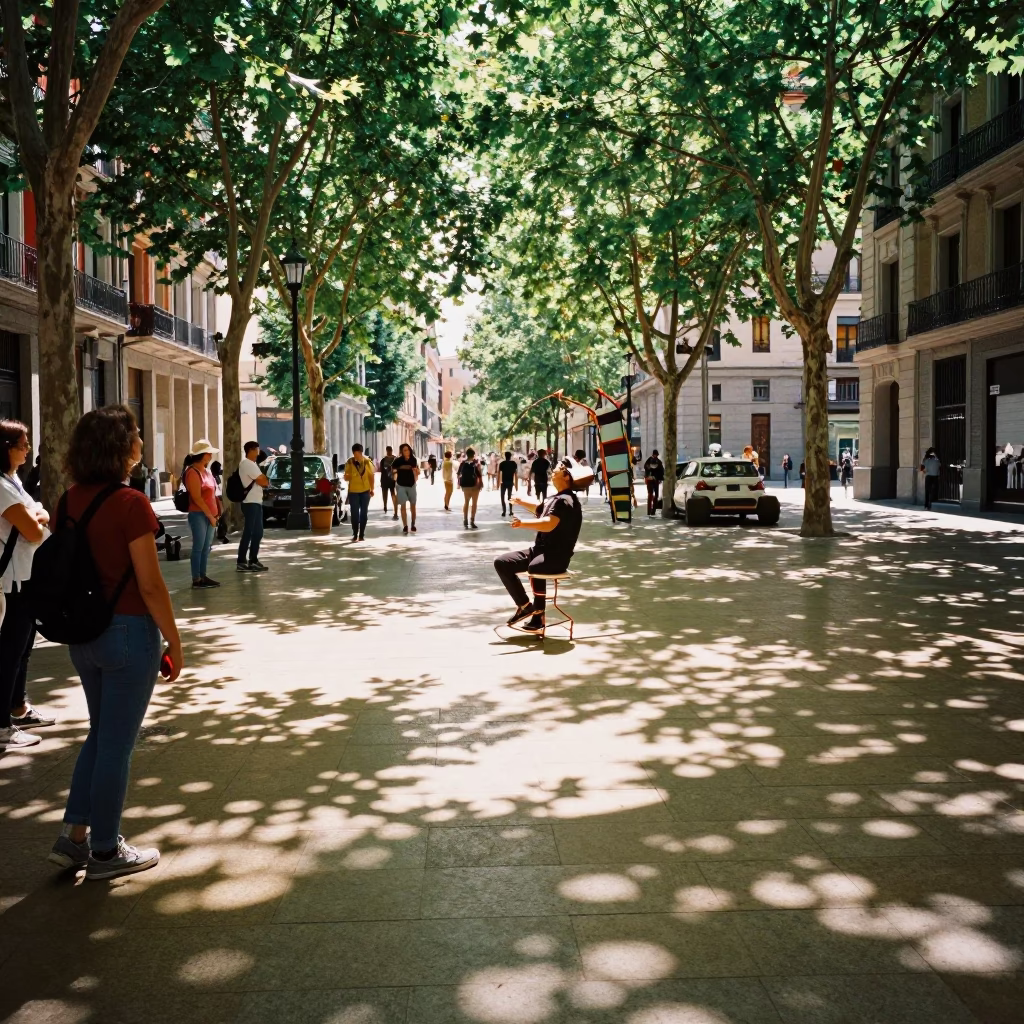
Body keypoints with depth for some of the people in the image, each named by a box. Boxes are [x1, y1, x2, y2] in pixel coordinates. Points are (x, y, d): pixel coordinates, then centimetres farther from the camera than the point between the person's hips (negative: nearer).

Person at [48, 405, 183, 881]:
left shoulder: (71, 500, 2)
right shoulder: (131, 504, -19)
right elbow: (151, 586, -18)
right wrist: (174, 643, -8)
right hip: (129, 632, -7)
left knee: (101, 734, 22)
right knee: (116, 743, 6)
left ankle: (74, 836, 25)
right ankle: (105, 852, 19)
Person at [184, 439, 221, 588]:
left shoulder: (207, 471, 16)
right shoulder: (193, 472, -11)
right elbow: (197, 498, -16)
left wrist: (215, 513, 13)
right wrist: (210, 515, -14)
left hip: (210, 515, 9)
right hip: (199, 515, -9)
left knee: (206, 548, 11)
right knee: (198, 547, -6)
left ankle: (203, 576, 18)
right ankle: (196, 580, -3)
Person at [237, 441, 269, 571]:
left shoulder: (251, 464, 20)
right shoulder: (248, 464, -13)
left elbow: (261, 479, 19)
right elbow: (263, 481, -16)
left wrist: (264, 480, -2)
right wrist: (267, 482, 4)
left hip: (256, 502, 10)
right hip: (251, 503, -10)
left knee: (257, 532, 12)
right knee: (248, 533, -9)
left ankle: (253, 560, 18)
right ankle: (241, 562, -7)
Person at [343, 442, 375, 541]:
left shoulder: (367, 462, -4)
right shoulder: (349, 462, -8)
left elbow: (371, 476, 5)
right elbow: (347, 478, -4)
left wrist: (372, 489, 5)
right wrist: (346, 476, -27)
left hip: (365, 491, 1)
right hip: (353, 491, -1)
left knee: (363, 513, 7)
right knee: (355, 514, -2)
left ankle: (362, 534, 15)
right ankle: (355, 535, 5)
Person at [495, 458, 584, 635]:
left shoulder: (565, 500, -15)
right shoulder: (555, 498, 16)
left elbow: (549, 524, -32)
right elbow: (540, 510, 40)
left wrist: (523, 523, -34)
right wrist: (521, 502, 40)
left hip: (557, 556, -10)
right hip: (540, 549, 10)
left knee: (534, 567, -34)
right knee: (501, 562, 12)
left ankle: (538, 617, -19)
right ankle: (525, 605, 7)